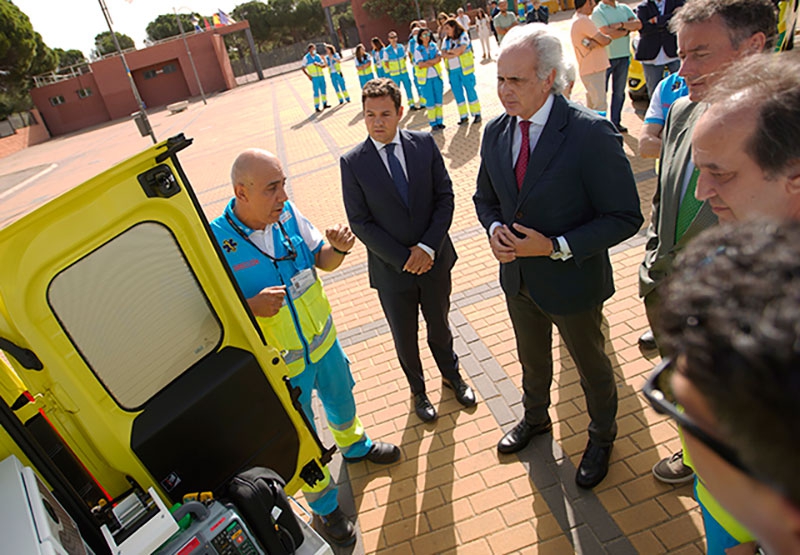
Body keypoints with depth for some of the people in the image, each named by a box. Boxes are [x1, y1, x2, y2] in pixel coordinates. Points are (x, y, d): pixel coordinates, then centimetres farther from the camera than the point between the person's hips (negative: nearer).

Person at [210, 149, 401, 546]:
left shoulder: (287, 213, -13)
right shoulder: (215, 244, -26)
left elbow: (321, 260, 0)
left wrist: (338, 249, -21)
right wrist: (251, 307, -36)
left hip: (323, 340, 5)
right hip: (281, 364, -4)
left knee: (341, 400, 30)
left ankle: (354, 445, 64)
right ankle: (324, 507, 44)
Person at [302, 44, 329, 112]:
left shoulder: (318, 56, 9)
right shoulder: (306, 58, -2)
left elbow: (324, 65, 7)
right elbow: (303, 68, 0)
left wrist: (319, 65, -13)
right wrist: (308, 75, -10)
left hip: (321, 75, 5)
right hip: (314, 77, -5)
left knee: (323, 89, 9)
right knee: (316, 91, -7)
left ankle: (324, 104, 23)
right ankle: (317, 107, -3)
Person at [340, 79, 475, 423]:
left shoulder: (424, 144, -7)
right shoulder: (353, 162, -12)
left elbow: (445, 197, -5)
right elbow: (360, 223, -13)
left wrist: (428, 247, -16)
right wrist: (404, 258, -17)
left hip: (434, 260, 2)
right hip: (392, 271, -1)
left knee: (439, 325, 23)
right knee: (405, 339, 18)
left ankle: (451, 375, 51)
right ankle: (418, 390, 44)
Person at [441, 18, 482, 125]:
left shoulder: (463, 35, -3)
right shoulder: (446, 40, 12)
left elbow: (461, 49, -17)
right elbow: (443, 54, 0)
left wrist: (450, 51, -6)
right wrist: (455, 54, -14)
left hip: (464, 68, -5)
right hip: (452, 70, 5)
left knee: (470, 90, -1)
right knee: (457, 93, 6)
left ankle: (476, 113, 8)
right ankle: (463, 116, 14)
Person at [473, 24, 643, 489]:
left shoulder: (591, 134, -24)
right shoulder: (496, 132, -5)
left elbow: (625, 218, -20)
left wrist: (556, 246, -27)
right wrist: (495, 228, -13)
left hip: (572, 280, -5)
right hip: (517, 277, 5)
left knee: (592, 366, 20)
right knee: (532, 359, 28)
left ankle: (602, 438, 49)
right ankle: (535, 419, 57)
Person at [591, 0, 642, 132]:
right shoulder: (598, 11, -4)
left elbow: (638, 24, -1)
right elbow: (608, 33, -18)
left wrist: (621, 25, -14)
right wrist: (628, 29, -6)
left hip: (624, 56, 5)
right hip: (606, 57, -5)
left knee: (619, 92, 9)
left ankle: (616, 122, 17)